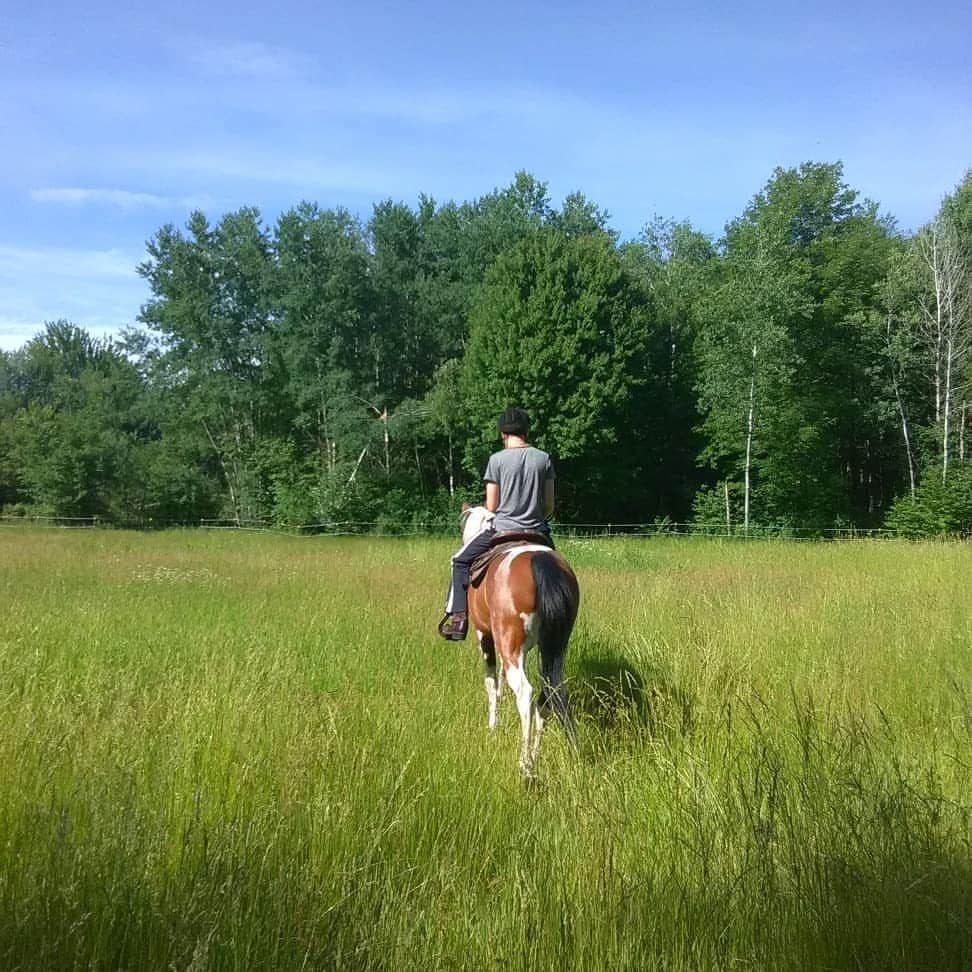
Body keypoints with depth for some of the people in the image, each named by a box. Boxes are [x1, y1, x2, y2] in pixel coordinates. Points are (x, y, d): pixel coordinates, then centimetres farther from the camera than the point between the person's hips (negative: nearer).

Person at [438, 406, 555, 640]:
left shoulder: (497, 459, -7)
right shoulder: (543, 458, 2)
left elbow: (491, 507, -3)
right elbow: (549, 505, 3)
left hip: (502, 529, -3)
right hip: (537, 531, 3)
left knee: (461, 561, 16)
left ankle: (458, 616, 7)